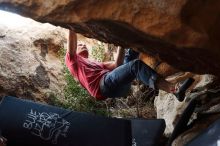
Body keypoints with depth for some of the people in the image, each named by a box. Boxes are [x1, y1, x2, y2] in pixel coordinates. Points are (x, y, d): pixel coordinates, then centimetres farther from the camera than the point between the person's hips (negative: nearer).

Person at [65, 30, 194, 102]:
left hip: (120, 88, 7)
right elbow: (71, 42, 11)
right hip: (105, 84, -7)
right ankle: (174, 89, -38)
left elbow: (117, 64, 27)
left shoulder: (96, 64, 41)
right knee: (136, 65, -27)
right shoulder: (72, 60, 26)